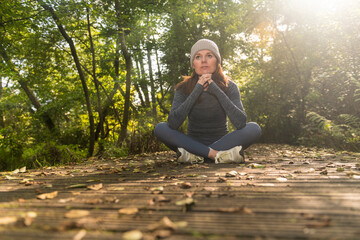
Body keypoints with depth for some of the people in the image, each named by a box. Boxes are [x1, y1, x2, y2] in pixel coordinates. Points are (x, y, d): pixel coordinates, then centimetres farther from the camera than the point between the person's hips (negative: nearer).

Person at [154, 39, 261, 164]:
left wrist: (217, 91, -27)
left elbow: (240, 123, -23)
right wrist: (196, 92, -27)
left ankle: (193, 154, -28)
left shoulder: (229, 87, -7)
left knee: (254, 128, -24)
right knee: (160, 128, -23)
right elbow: (172, 124, -23)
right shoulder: (184, 88, -7)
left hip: (222, 141, 0)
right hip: (194, 143, 0)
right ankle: (217, 154, -28)